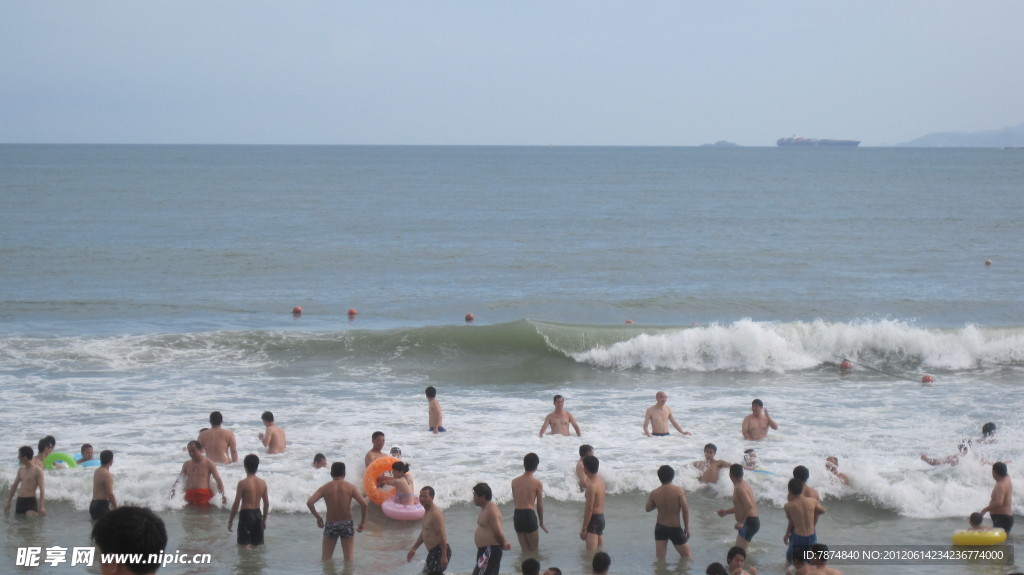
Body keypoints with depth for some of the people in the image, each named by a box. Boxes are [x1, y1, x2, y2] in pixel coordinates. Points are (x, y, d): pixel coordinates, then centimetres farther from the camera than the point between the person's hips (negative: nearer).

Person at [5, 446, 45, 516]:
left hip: (31, 501, -7)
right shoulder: (21, 469, 13)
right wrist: (8, 502, 21)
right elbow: (14, 485, 21)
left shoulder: (37, 470, -7)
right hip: (20, 501, 7)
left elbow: (42, 489, -11)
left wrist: (41, 506, -19)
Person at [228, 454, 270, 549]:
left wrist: (230, 520, -3)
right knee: (258, 545, 16)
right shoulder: (262, 483, 2)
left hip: (246, 514, -5)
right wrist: (264, 519, 21)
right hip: (257, 514, 5)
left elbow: (236, 504, -12)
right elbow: (267, 503, 8)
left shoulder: (243, 483, -14)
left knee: (245, 545, -1)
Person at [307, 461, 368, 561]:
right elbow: (363, 503, -15)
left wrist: (318, 517, 2)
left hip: (331, 524, 0)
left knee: (325, 560, 11)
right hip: (346, 524, 0)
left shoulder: (325, 488, -3)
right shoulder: (350, 487, -5)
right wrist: (362, 522, -3)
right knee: (348, 559, 8)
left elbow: (309, 502, -12)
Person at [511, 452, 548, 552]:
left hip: (517, 515, 5)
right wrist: (541, 523, 13)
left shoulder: (514, 482, 7)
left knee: (525, 550, 15)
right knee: (534, 550, 5)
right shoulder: (537, 483, -6)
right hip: (529, 515, -5)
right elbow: (540, 506, 0)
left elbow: (515, 501, 12)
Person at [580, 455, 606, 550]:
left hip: (594, 520, -10)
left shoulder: (591, 485, -20)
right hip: (601, 517, 10)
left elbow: (589, 509, -21)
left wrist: (584, 529, -17)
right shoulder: (600, 480, 9)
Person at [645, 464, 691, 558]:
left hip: (660, 528, 3)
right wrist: (687, 527, -6)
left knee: (660, 558, 8)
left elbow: (648, 508, 8)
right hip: (675, 528, -3)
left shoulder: (654, 493, -7)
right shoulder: (679, 490, -16)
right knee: (686, 557, 13)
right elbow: (685, 510, -17)